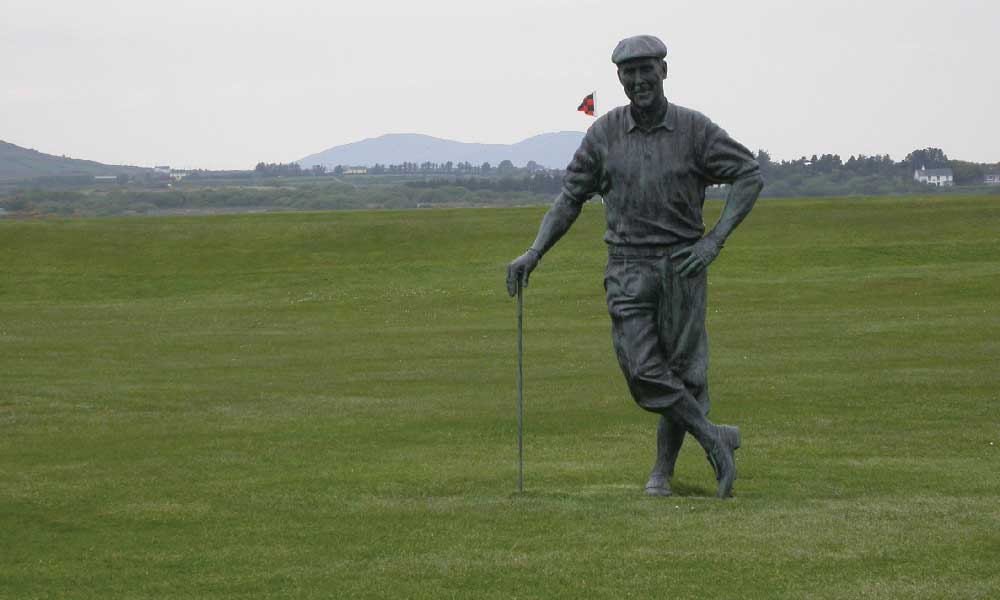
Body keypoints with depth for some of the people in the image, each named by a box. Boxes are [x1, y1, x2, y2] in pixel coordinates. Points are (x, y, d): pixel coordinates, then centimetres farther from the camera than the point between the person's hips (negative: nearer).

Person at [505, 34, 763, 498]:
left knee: (682, 370, 1)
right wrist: (534, 253, -3)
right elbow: (570, 198, 8)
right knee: (642, 371, -12)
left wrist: (714, 240, -11)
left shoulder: (694, 129, -2)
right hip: (628, 268, 1)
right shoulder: (604, 134, 3)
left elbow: (749, 174, -2)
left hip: (682, 265, -1)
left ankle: (663, 471, 14)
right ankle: (715, 438, 2)